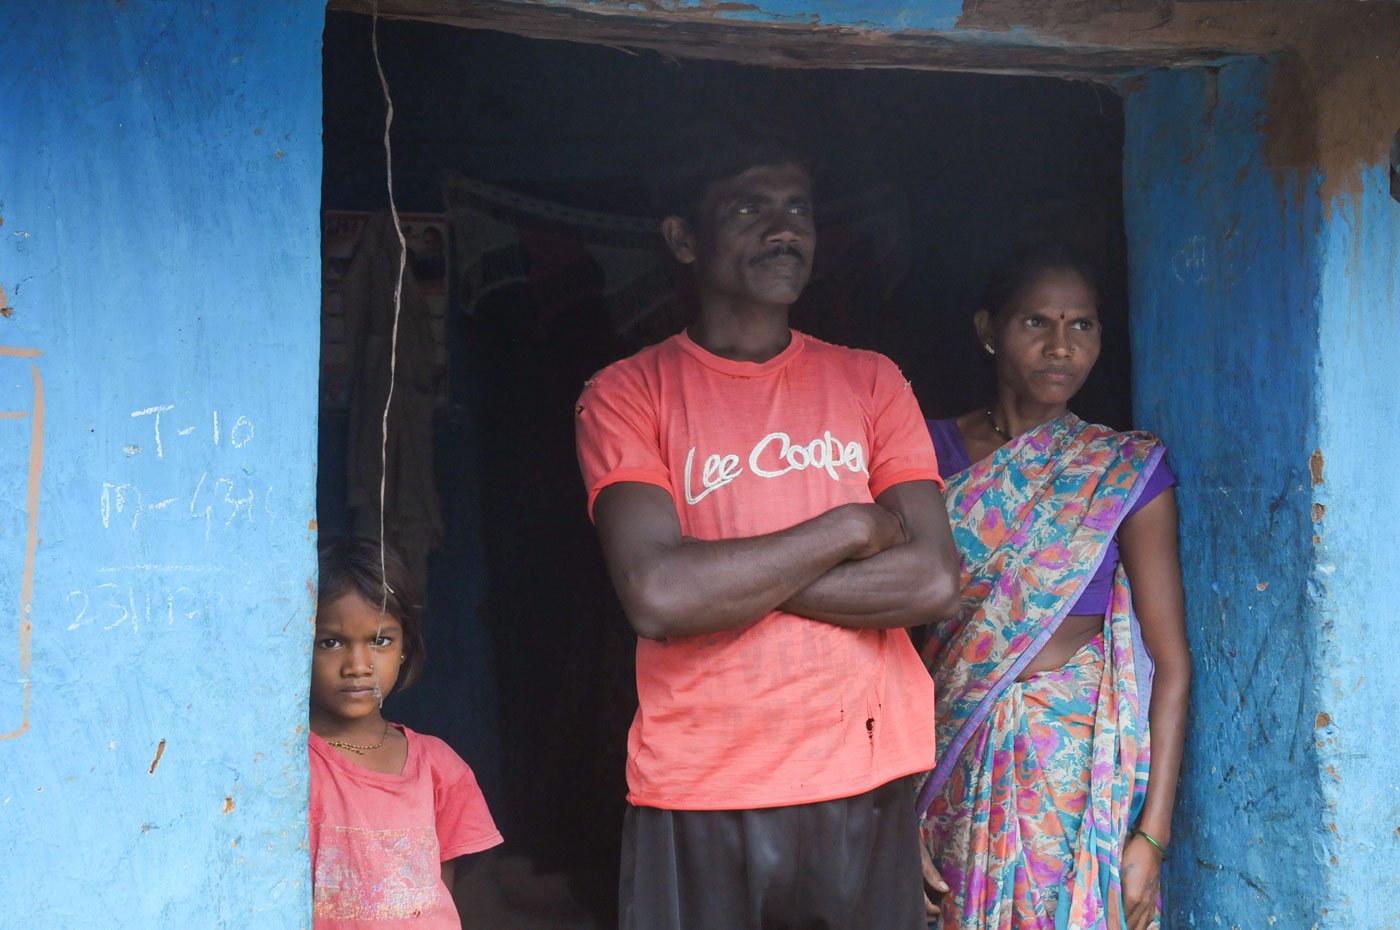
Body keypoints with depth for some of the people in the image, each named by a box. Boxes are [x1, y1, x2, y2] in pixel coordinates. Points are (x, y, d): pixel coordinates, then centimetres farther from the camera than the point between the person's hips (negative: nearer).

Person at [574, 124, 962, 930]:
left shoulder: (870, 382, 8)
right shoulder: (629, 394, 0)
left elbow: (935, 581, -5)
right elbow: (657, 594, -16)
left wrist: (723, 578, -10)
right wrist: (851, 528, -9)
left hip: (864, 783, 2)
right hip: (695, 799, -2)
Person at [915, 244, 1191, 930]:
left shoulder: (1126, 472, -2)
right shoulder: (931, 454, 1)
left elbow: (1170, 659, -5)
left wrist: (1153, 833, -12)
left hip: (1081, 767, -1)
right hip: (950, 770, 1)